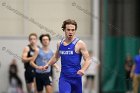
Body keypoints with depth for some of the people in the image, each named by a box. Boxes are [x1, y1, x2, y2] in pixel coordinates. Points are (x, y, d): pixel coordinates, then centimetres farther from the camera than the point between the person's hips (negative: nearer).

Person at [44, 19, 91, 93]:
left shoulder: (79, 44, -7)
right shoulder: (60, 44, 7)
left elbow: (87, 60, -9)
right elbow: (56, 57, 26)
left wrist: (83, 70, -27)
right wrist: (48, 64, 12)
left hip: (76, 77, -2)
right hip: (64, 78, 2)